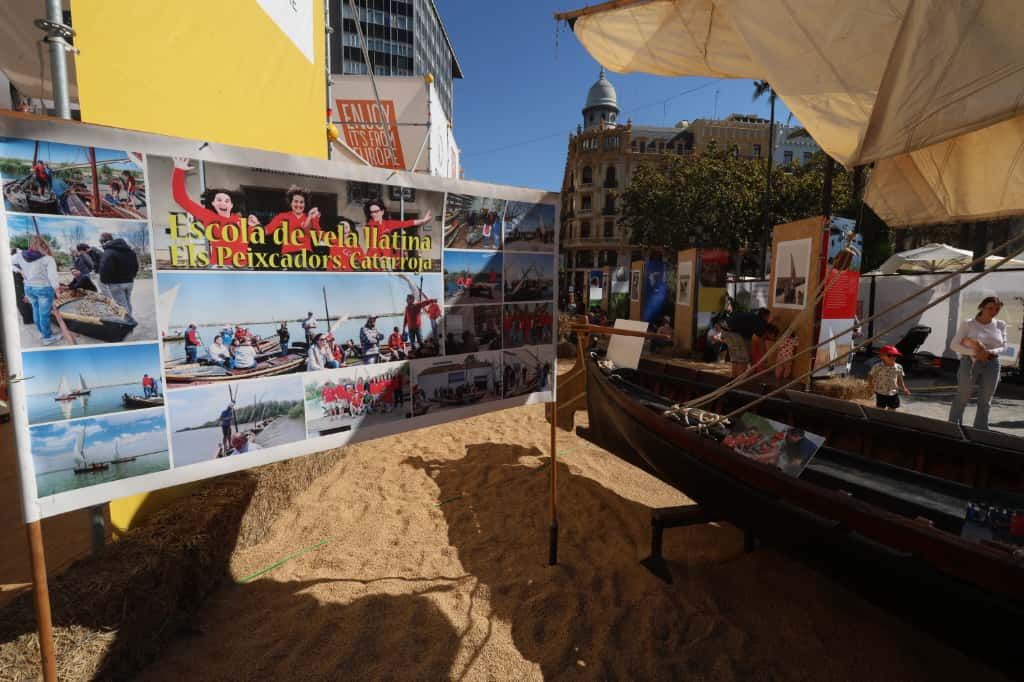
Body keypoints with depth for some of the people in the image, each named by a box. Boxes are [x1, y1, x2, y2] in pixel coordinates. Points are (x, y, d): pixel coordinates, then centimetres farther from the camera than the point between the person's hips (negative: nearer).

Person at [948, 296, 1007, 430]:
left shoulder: (1000, 325, 2)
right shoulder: (967, 324, -8)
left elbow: (1003, 346, 6)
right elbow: (954, 345, -10)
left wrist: (991, 352, -15)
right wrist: (974, 352, -23)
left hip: (992, 365, 4)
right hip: (970, 363, -4)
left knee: (985, 402, 10)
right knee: (961, 399, 2)